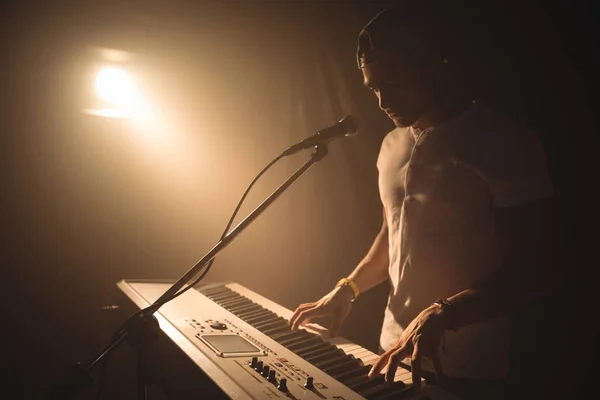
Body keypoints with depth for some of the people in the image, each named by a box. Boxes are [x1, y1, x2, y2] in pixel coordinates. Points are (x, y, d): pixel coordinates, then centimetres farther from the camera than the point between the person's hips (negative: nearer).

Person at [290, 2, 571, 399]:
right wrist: (349, 288, 5)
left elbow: (541, 269, -17)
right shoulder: (393, 147, 8)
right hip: (395, 355, 6)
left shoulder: (504, 145, -13)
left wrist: (442, 315, -27)